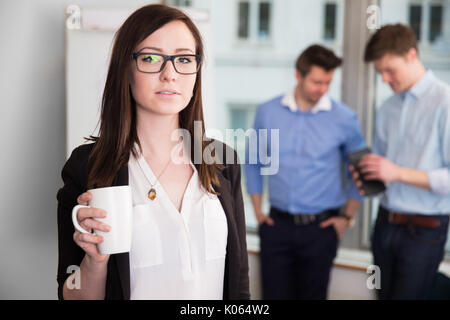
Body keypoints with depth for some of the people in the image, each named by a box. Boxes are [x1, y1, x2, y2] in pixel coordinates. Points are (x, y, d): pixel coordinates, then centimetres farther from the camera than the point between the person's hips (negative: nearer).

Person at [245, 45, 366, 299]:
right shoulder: (268, 112, 0)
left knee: (312, 294, 10)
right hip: (277, 224, 1)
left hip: (320, 228, -1)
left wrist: (347, 217, 3)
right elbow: (254, 162, 11)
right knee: (275, 293, 6)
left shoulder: (345, 118, -5)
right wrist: (257, 210, 8)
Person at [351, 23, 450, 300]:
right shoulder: (388, 109, 10)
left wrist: (399, 173, -21)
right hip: (386, 223, 6)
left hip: (424, 232, -6)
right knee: (384, 294, 14)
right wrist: (366, 177, -3)